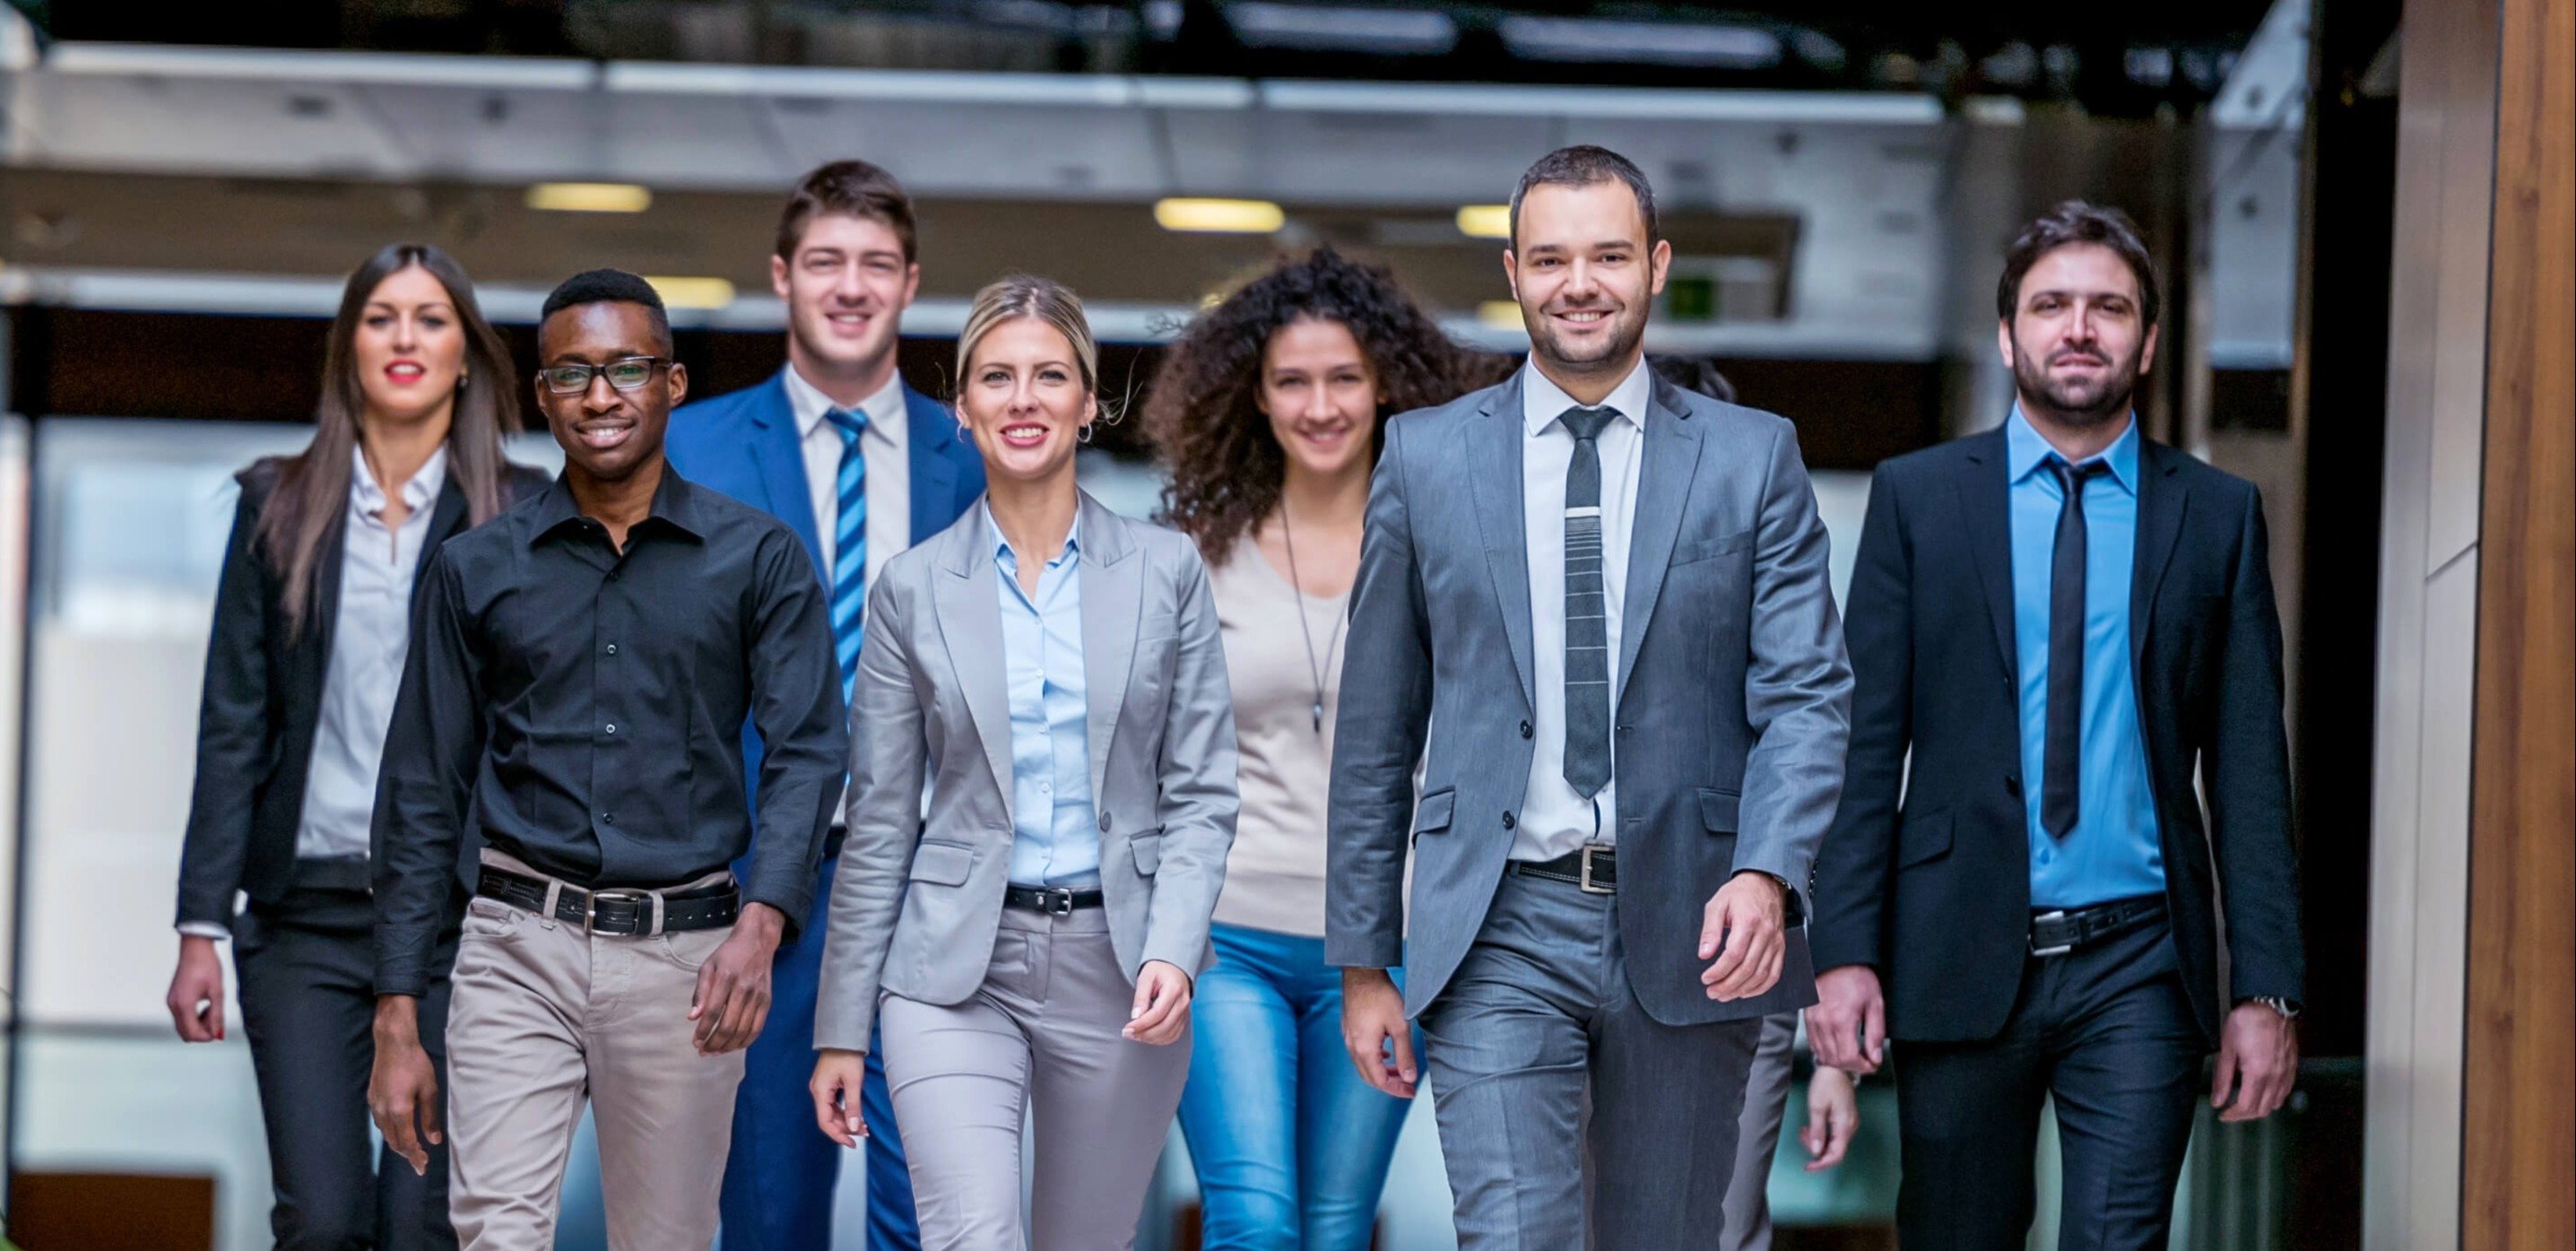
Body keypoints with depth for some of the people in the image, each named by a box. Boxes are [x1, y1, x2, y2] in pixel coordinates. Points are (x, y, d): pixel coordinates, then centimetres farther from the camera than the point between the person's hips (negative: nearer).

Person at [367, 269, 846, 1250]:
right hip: (519, 948, 0)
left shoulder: (759, 559, 4)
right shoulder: (477, 569, 8)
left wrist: (761, 922, -22)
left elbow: (807, 752, -4)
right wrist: (397, 1022, 3)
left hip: (684, 955, 0)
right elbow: (423, 795, 9)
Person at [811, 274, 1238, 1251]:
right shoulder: (913, 589, 3)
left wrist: (1173, 950, -14)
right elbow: (878, 827, 6)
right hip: (956, 966, -1)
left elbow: (1202, 792, 3)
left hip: (1119, 967, 1)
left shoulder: (1166, 572, 4)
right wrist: (841, 1028, 5)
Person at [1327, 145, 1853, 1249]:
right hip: (1499, 930, -1)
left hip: (1686, 936, 1)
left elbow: (1806, 697, -1)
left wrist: (1766, 874, -19)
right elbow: (1376, 728, 9)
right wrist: (1364, 962, 7)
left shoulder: (1752, 459, 5)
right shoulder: (1426, 457, 7)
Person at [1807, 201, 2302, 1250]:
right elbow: (1866, 739, 2)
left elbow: (2249, 767, 5)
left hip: (2138, 966, 0)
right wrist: (1844, 950, -7)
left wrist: (2266, 988, -2)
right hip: (1960, 962, 0)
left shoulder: (2217, 516, 7)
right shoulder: (1916, 497, 6)